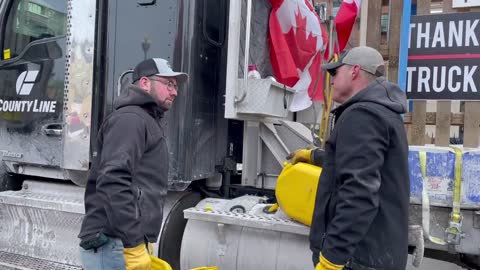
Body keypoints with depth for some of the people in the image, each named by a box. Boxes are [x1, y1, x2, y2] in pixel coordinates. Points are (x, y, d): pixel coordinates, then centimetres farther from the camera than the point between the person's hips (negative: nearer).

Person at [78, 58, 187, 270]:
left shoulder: (147, 123, 22)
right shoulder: (130, 118, -10)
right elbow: (113, 182, -23)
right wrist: (135, 246, -23)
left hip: (126, 243, 10)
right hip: (115, 246, -10)